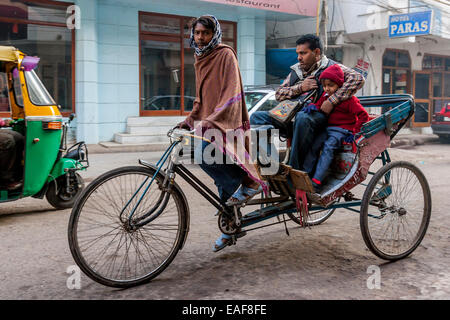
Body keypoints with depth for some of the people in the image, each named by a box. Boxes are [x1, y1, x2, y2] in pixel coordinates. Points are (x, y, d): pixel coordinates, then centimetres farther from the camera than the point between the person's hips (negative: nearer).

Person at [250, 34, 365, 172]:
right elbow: (278, 94, 16)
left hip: (317, 115, -6)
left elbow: (358, 79, -12)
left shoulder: (331, 67, 4)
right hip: (292, 116, 6)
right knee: (256, 117, -9)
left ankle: (294, 169, -36)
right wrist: (300, 88, -3)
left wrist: (332, 101, -20)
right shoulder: (296, 71, 23)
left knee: (302, 117, -40)